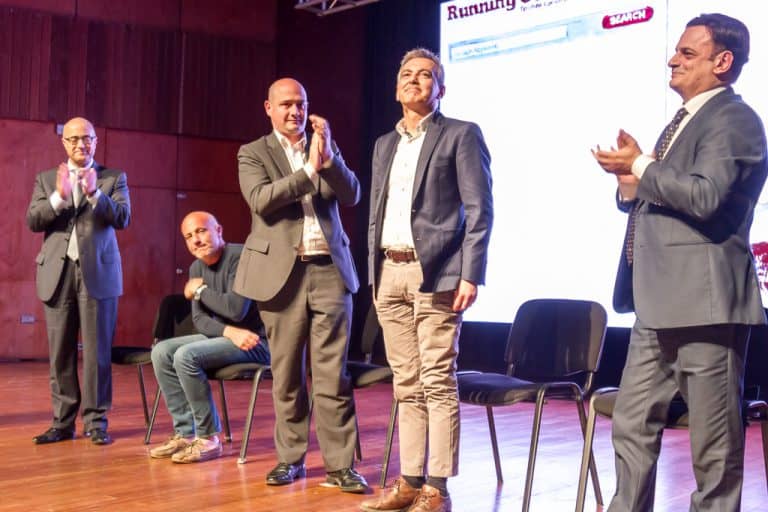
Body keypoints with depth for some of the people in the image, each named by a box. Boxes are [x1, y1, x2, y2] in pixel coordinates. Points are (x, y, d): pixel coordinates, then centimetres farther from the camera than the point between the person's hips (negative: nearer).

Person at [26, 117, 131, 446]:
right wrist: (59, 196, -15)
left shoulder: (114, 178, 8)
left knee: (96, 350, -2)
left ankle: (96, 421, 3)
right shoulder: (46, 179, 13)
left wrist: (94, 193, -19)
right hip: (58, 272, 2)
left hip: (98, 272, -2)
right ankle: (63, 421, 10)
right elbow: (33, 221, 2)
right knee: (60, 351, 4)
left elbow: (123, 219, -5)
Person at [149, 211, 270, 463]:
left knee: (186, 356, -25)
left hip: (257, 341, -9)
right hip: (226, 336, 9)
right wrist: (230, 332, -19)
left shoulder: (240, 256, -17)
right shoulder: (197, 268, 9)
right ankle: (185, 433, -2)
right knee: (162, 352, -4)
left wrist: (200, 290, -11)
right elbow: (200, 320, 2)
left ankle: (209, 439, -13)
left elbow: (236, 310, -27)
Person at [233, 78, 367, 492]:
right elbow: (261, 200, -13)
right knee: (286, 374, 6)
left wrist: (329, 158, -13)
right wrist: (310, 168, -18)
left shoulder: (326, 146, 14)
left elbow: (352, 195, 3)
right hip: (282, 273, -1)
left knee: (332, 374, -1)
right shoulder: (253, 153, 5)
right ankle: (289, 458, 17)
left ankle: (339, 464, 1)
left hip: (330, 271, 1)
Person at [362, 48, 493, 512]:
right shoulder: (385, 144, 19)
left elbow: (480, 210, -7)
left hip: (435, 273, -6)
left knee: (438, 383, -5)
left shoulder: (461, 135, 1)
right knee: (407, 385, 9)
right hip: (390, 274, 6)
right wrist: (374, 275, 13)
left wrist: (471, 275, -15)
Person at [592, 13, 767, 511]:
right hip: (660, 302, 10)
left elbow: (705, 197, -24)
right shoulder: (682, 121, 20)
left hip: (703, 300, -10)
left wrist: (641, 166, -10)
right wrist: (631, 183, 4)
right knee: (632, 428, 14)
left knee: (714, 443, 1)